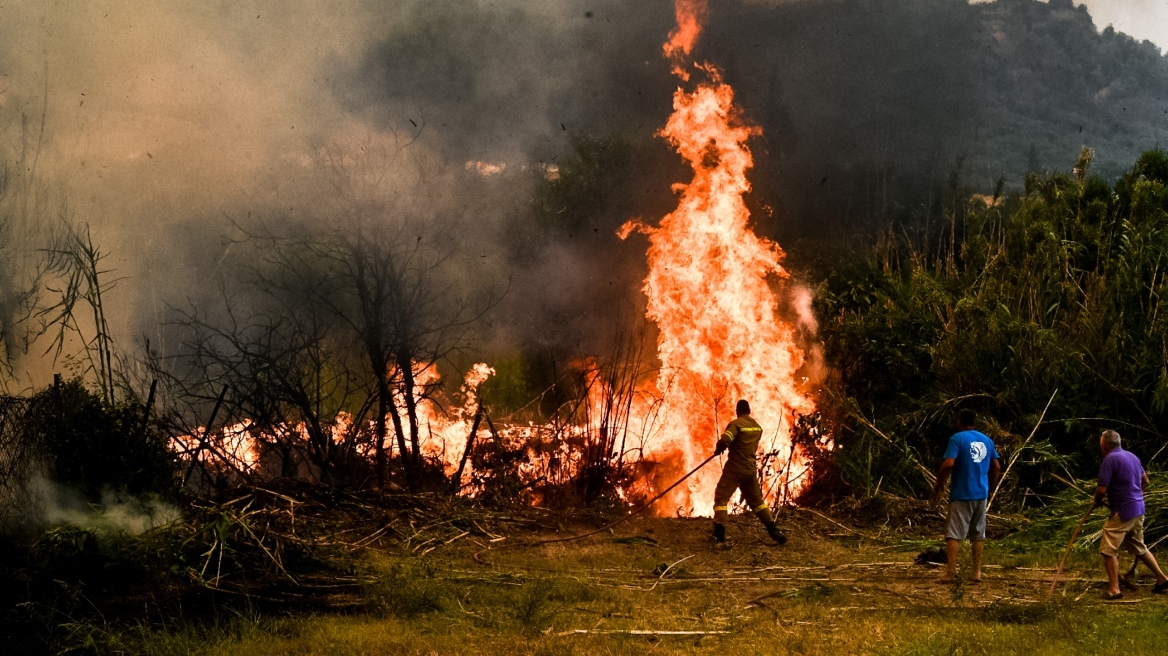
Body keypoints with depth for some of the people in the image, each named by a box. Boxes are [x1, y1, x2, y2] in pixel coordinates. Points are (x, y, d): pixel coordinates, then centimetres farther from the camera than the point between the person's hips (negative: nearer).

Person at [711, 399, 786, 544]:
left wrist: (718, 450, -3)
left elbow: (724, 441, -24)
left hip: (735, 468, -6)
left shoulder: (736, 424, -12)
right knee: (756, 499, 18)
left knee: (721, 498, -1)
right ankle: (773, 531, 14)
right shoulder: (757, 426, 8)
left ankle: (719, 533, -12)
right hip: (751, 469, 6)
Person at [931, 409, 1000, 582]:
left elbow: (948, 464, -20)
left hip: (961, 494, -6)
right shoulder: (986, 440, 10)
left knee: (953, 534, -5)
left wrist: (939, 484, -8)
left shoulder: (957, 438, -9)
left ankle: (952, 572, -13)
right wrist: (991, 486, 25)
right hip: (981, 494, 6)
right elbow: (996, 467, 13)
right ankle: (977, 572, 13)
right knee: (978, 535, 13)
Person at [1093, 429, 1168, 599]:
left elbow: (1102, 490, -19)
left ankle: (1114, 589, -3)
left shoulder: (1110, 459, -16)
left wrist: (1097, 502, 0)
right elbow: (1145, 481, 21)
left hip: (1122, 512, -9)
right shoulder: (1132, 456, 10)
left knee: (1108, 550, -1)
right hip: (1138, 509, 9)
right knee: (1139, 547, 22)